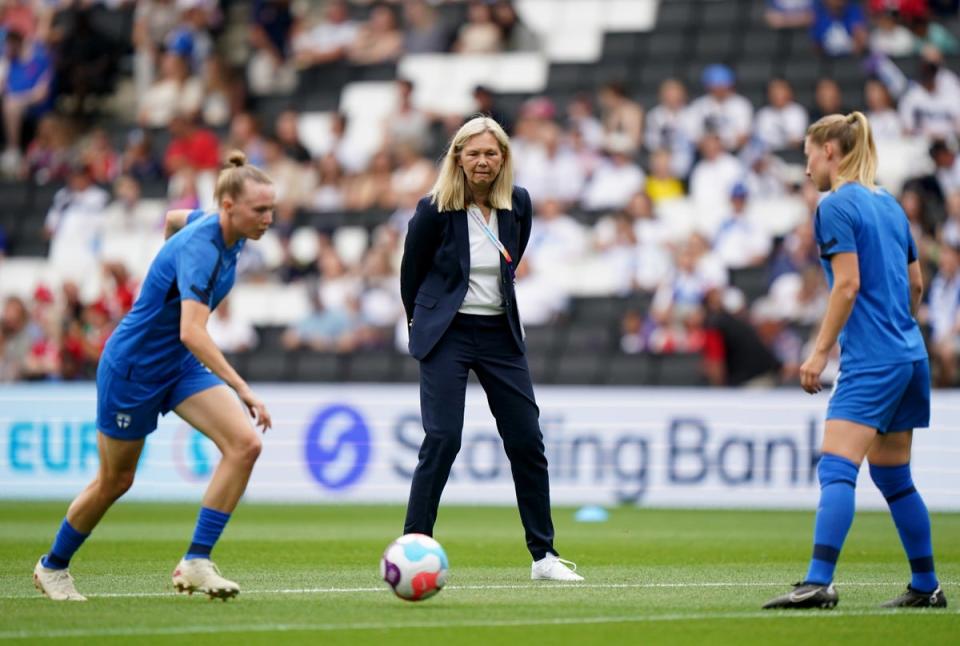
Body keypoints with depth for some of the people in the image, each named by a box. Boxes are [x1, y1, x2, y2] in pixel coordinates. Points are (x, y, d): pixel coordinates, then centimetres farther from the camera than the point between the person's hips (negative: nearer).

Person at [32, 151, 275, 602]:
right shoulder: (201, 249, -31)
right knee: (116, 480, 10)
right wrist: (243, 389, -48)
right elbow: (191, 332, -43)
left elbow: (173, 219, 19)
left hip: (180, 365, 8)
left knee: (244, 444, -15)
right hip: (132, 367, -8)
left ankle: (196, 564, -13)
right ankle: (53, 567, 35)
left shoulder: (227, 232, -5)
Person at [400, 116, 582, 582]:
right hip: (446, 334, -4)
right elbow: (411, 270, 3)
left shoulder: (518, 203, -1)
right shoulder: (435, 209, -13)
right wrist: (421, 319, 14)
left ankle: (543, 555, 15)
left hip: (500, 333, 5)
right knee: (442, 439, -13)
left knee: (527, 441, 5)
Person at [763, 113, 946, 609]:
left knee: (835, 468, -17)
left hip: (871, 359, -9)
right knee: (893, 476, 15)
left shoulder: (836, 205, -8)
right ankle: (926, 587, 19)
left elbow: (847, 285, -16)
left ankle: (819, 583, -29)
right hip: (909, 355, 9)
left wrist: (820, 351, -14)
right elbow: (916, 283, 19)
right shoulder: (889, 205, 16)